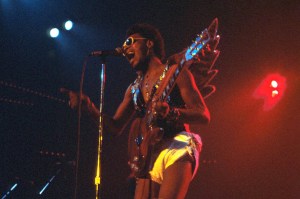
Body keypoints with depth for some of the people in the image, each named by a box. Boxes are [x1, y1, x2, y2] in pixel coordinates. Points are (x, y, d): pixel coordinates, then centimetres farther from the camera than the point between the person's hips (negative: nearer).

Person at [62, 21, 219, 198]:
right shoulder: (134, 88, 22)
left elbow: (204, 116, -4)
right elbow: (115, 127, 21)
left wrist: (171, 113, -22)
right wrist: (89, 107, 5)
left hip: (177, 150, -6)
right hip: (149, 158, 7)